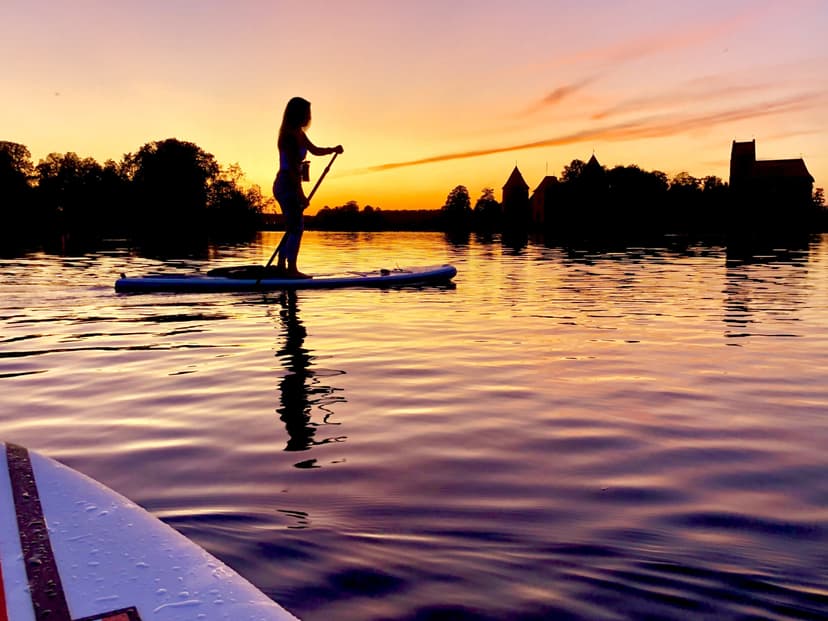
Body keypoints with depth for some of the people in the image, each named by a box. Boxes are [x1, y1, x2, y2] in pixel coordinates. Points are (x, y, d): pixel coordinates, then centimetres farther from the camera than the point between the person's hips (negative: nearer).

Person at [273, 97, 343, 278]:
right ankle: (291, 269, -7)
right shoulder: (290, 135, -15)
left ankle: (281, 266, 17)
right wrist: (300, 194, -21)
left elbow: (315, 150, 28)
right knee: (297, 226, -9)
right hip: (288, 185, -10)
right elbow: (291, 167, -20)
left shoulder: (299, 134, 15)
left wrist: (333, 149, 11)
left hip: (285, 185, 10)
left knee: (292, 227, 13)